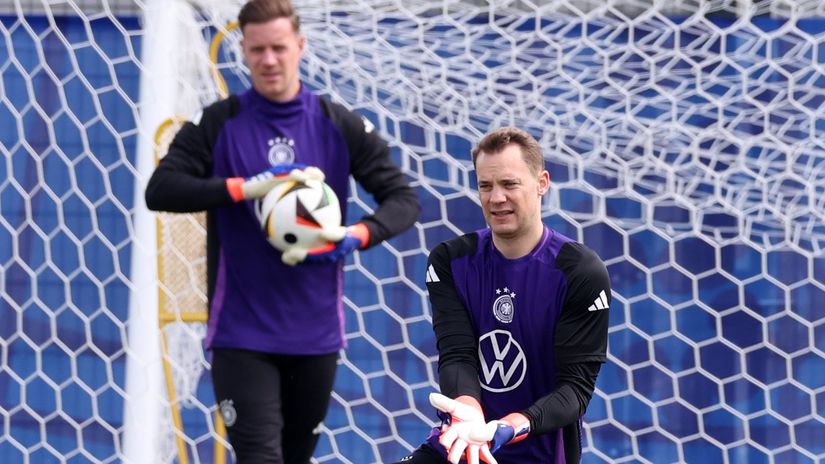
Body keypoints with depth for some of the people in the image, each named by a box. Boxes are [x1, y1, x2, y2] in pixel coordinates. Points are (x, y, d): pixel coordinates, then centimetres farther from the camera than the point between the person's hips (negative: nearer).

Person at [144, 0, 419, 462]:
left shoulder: (340, 126, 4)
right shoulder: (218, 124, -1)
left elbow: (403, 198, 3)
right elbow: (160, 190, -10)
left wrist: (359, 235, -18)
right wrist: (244, 188, -22)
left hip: (315, 332, 3)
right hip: (241, 332, -3)